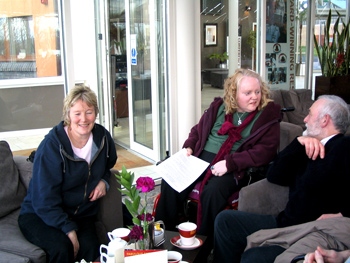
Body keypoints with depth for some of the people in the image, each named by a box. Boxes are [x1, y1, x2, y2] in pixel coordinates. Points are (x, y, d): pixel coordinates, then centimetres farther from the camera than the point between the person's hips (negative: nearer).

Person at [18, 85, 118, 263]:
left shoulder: (102, 137, -2)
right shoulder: (51, 146, -19)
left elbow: (109, 164, 22)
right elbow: (45, 201, -18)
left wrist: (104, 181, 0)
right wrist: (69, 230, -26)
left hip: (82, 215, 4)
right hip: (39, 216, -3)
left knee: (90, 247, -26)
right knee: (62, 247, -32)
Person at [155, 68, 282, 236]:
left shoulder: (268, 116, 0)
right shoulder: (219, 106, 13)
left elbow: (266, 151, -11)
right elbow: (198, 129, 25)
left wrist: (230, 163, -19)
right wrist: (189, 146, 3)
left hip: (235, 167, -4)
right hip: (202, 157, 5)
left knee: (212, 191, -34)